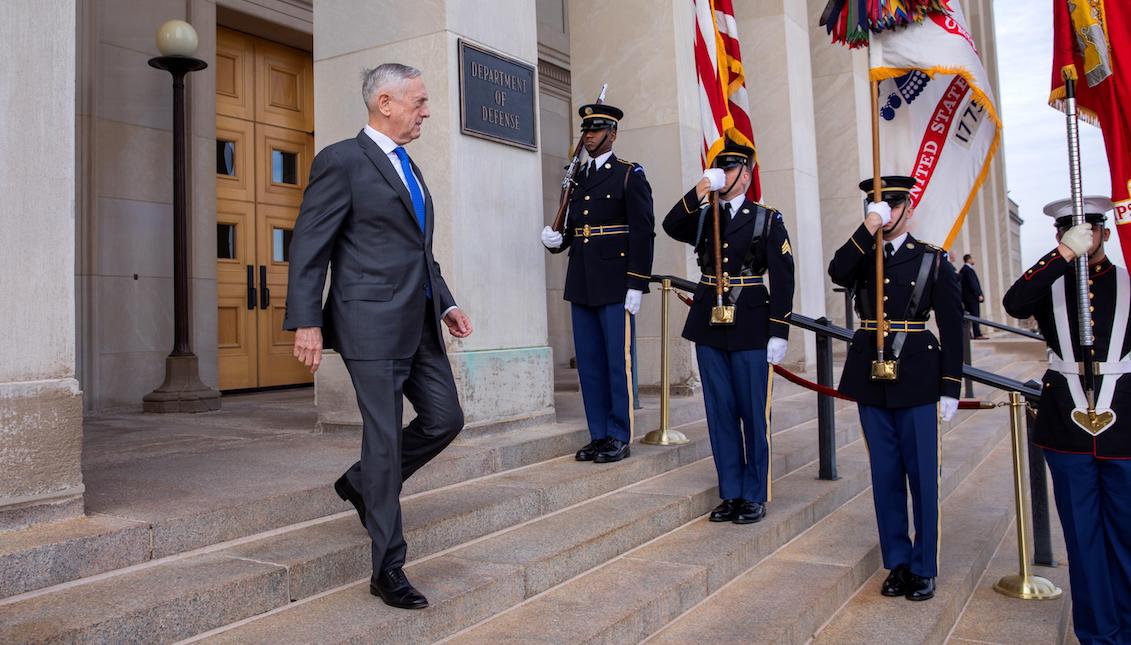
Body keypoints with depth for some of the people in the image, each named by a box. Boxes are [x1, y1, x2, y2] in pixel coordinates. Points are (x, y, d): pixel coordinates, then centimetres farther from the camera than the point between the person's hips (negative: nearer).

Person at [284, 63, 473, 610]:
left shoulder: (409, 167, 20)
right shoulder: (341, 160, -6)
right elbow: (308, 246, -9)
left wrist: (446, 303, 17)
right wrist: (305, 322, -15)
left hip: (419, 323, 8)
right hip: (373, 323, -8)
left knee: (445, 420, 7)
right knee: (385, 438, -3)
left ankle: (362, 484, 31)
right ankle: (388, 570, 10)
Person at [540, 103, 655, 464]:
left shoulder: (630, 175, -1)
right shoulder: (577, 179, 17)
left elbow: (643, 232, -8)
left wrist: (636, 285, -14)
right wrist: (556, 241, -2)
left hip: (615, 285, -6)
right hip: (581, 285, 6)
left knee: (619, 362, -1)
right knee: (589, 363, 9)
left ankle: (620, 438, 8)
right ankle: (599, 435, 18)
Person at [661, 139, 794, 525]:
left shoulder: (767, 219, 1)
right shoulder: (703, 217, 12)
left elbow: (782, 278, -4)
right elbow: (671, 226, -9)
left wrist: (779, 333, -10)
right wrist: (700, 189, -16)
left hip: (750, 327, -4)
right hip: (709, 326, 4)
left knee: (753, 413, 2)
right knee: (720, 412, 8)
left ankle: (755, 497, 14)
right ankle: (731, 493, 18)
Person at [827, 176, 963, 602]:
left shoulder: (933, 260, 3)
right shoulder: (862, 256, 10)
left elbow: (952, 326, 0)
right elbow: (837, 273, -15)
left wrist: (951, 387, -4)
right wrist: (867, 229, -18)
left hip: (916, 378, -2)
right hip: (871, 377, 3)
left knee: (922, 475, 3)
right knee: (885, 475, 9)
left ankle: (924, 569, 15)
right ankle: (897, 563, 21)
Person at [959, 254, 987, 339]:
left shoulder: (962, 270, 15)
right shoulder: (969, 269, -13)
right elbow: (973, 283, -19)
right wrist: (979, 294, -18)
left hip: (965, 297, 9)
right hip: (972, 297, -9)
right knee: (975, 315, -8)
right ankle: (977, 334, -9)